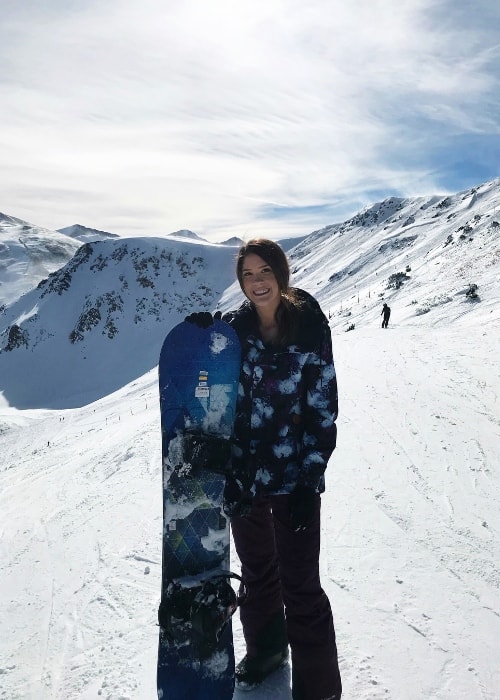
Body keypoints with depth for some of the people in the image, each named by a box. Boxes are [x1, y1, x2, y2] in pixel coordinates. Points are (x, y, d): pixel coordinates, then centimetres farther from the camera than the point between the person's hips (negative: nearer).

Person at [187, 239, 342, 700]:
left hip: (294, 477, -3)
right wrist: (228, 473, -5)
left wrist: (309, 483, -12)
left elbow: (323, 412, -9)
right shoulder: (232, 330, -2)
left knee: (300, 584, 5)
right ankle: (265, 647, 47)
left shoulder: (309, 329, -11)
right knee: (256, 569, 22)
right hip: (244, 475, 4)